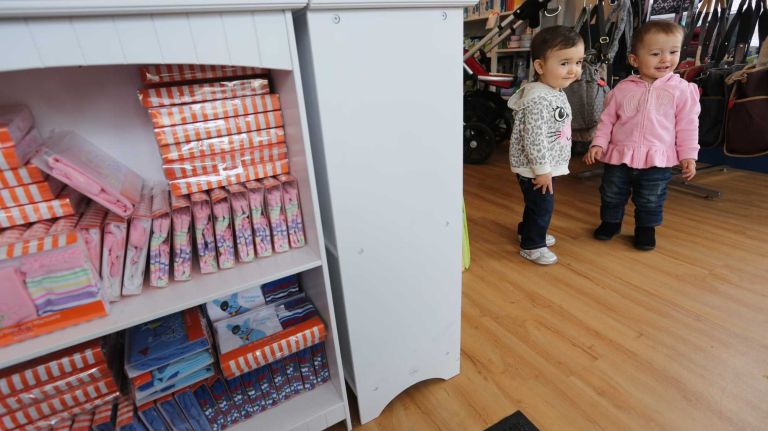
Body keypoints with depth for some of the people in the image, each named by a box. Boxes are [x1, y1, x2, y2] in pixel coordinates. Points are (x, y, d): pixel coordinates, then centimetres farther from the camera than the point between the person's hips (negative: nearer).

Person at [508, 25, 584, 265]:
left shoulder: (557, 92, 8)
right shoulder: (538, 100, -26)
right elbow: (533, 139, -27)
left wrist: (547, 168, 21)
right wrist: (542, 169, -22)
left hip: (546, 165, 10)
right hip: (534, 168, -10)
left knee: (538, 204, 23)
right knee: (542, 206, 3)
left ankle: (528, 231, 44)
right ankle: (532, 245, 20)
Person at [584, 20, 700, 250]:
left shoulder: (682, 89, -3)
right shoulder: (623, 88, -2)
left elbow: (687, 126, 0)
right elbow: (607, 119, 3)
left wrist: (688, 155, -1)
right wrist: (598, 144, -6)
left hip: (657, 159, -1)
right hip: (619, 155, 1)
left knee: (650, 201, 13)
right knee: (611, 195, 13)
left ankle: (646, 229, 34)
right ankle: (610, 222, 35)